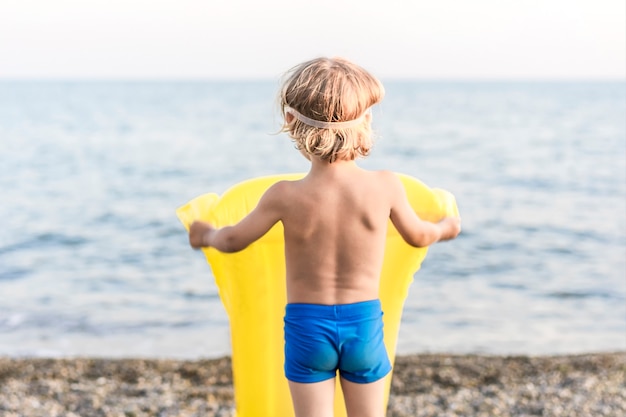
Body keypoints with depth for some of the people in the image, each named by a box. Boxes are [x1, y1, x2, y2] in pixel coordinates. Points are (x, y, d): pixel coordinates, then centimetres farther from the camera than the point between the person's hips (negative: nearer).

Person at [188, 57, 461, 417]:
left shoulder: (286, 196, -16)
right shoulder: (385, 186, -13)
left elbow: (233, 241, 0)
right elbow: (418, 236, 7)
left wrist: (207, 235, 24)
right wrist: (446, 228, 31)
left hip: (306, 324, -1)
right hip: (364, 322, 1)